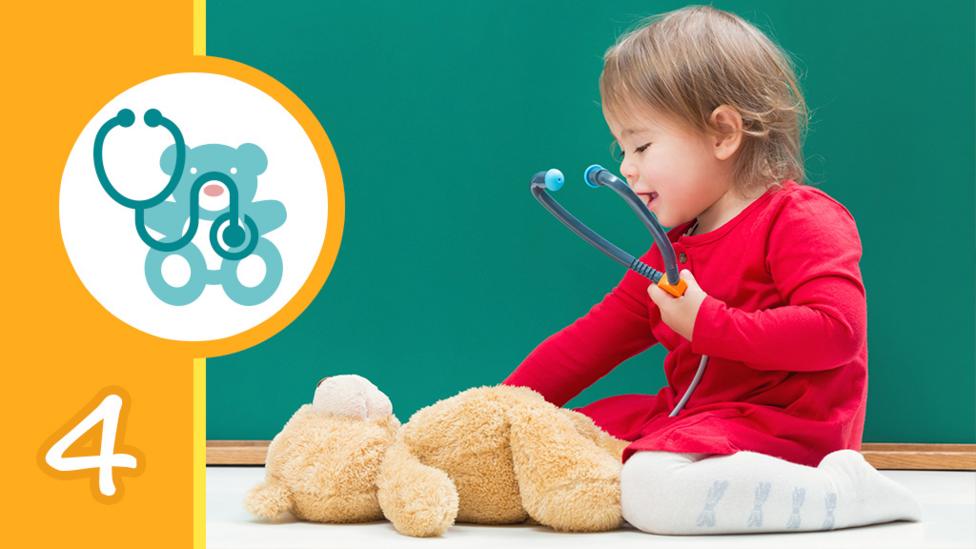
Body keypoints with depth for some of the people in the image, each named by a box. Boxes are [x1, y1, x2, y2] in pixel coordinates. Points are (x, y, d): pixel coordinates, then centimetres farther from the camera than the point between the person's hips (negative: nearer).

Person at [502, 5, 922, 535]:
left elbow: (837, 331, -22)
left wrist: (708, 324, -20)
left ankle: (844, 490, -21)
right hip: (689, 416, 9)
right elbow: (596, 336, 16)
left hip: (782, 425, -9)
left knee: (651, 491, -33)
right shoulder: (674, 246, 17)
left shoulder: (801, 219, -9)